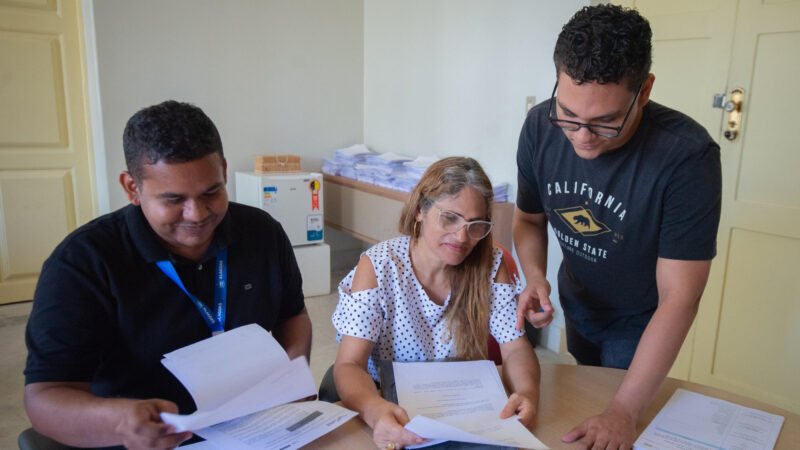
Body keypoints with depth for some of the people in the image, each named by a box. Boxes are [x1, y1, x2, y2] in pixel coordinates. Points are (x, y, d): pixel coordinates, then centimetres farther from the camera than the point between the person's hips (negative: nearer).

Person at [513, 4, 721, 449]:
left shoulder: (687, 156, -35)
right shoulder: (540, 128, -22)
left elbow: (679, 297, -32)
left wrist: (623, 412, -33)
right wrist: (534, 277, -25)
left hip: (640, 321, -4)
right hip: (576, 301, 4)